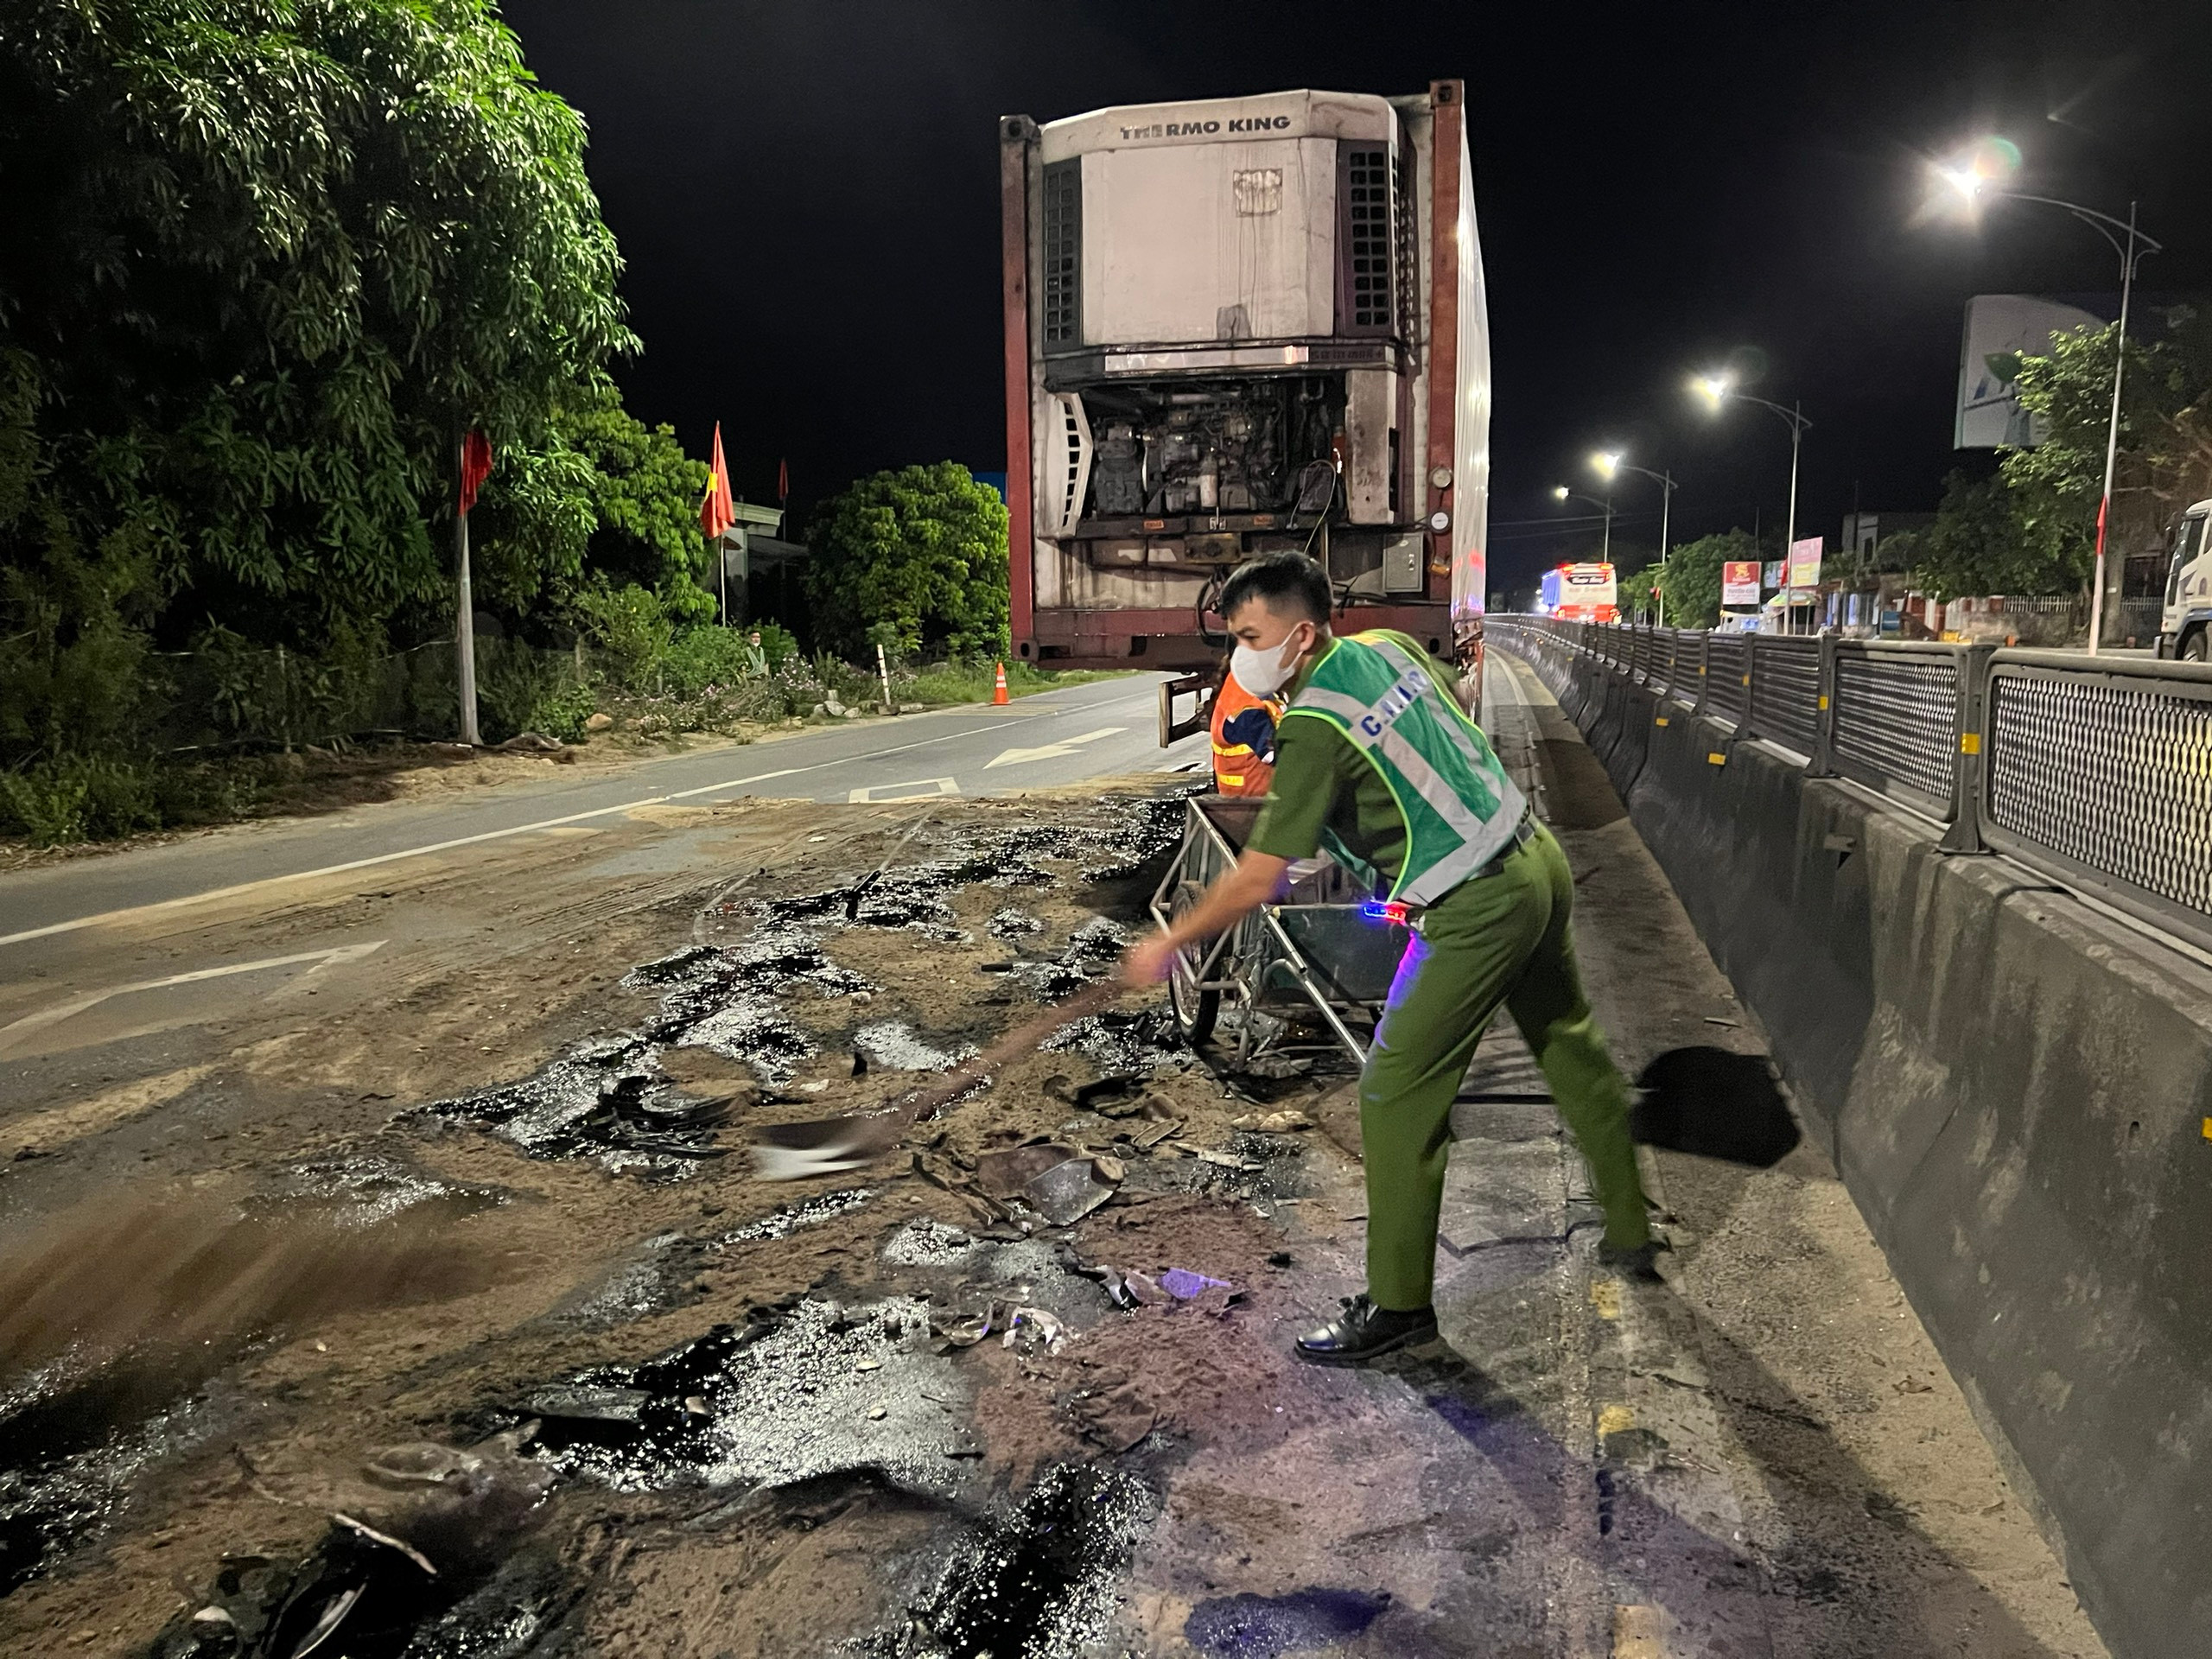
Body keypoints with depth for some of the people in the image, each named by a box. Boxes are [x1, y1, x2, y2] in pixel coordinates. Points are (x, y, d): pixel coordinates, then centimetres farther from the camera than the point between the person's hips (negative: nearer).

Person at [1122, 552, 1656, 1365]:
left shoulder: (1315, 729, -20)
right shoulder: (1390, 646, 3)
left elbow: (1258, 878, -19)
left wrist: (1168, 945, -7)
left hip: (1475, 913, -9)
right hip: (1538, 858, 10)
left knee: (1397, 1097, -1)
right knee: (1572, 1048, 23)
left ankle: (1398, 1304, 9)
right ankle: (1631, 1233, 40)